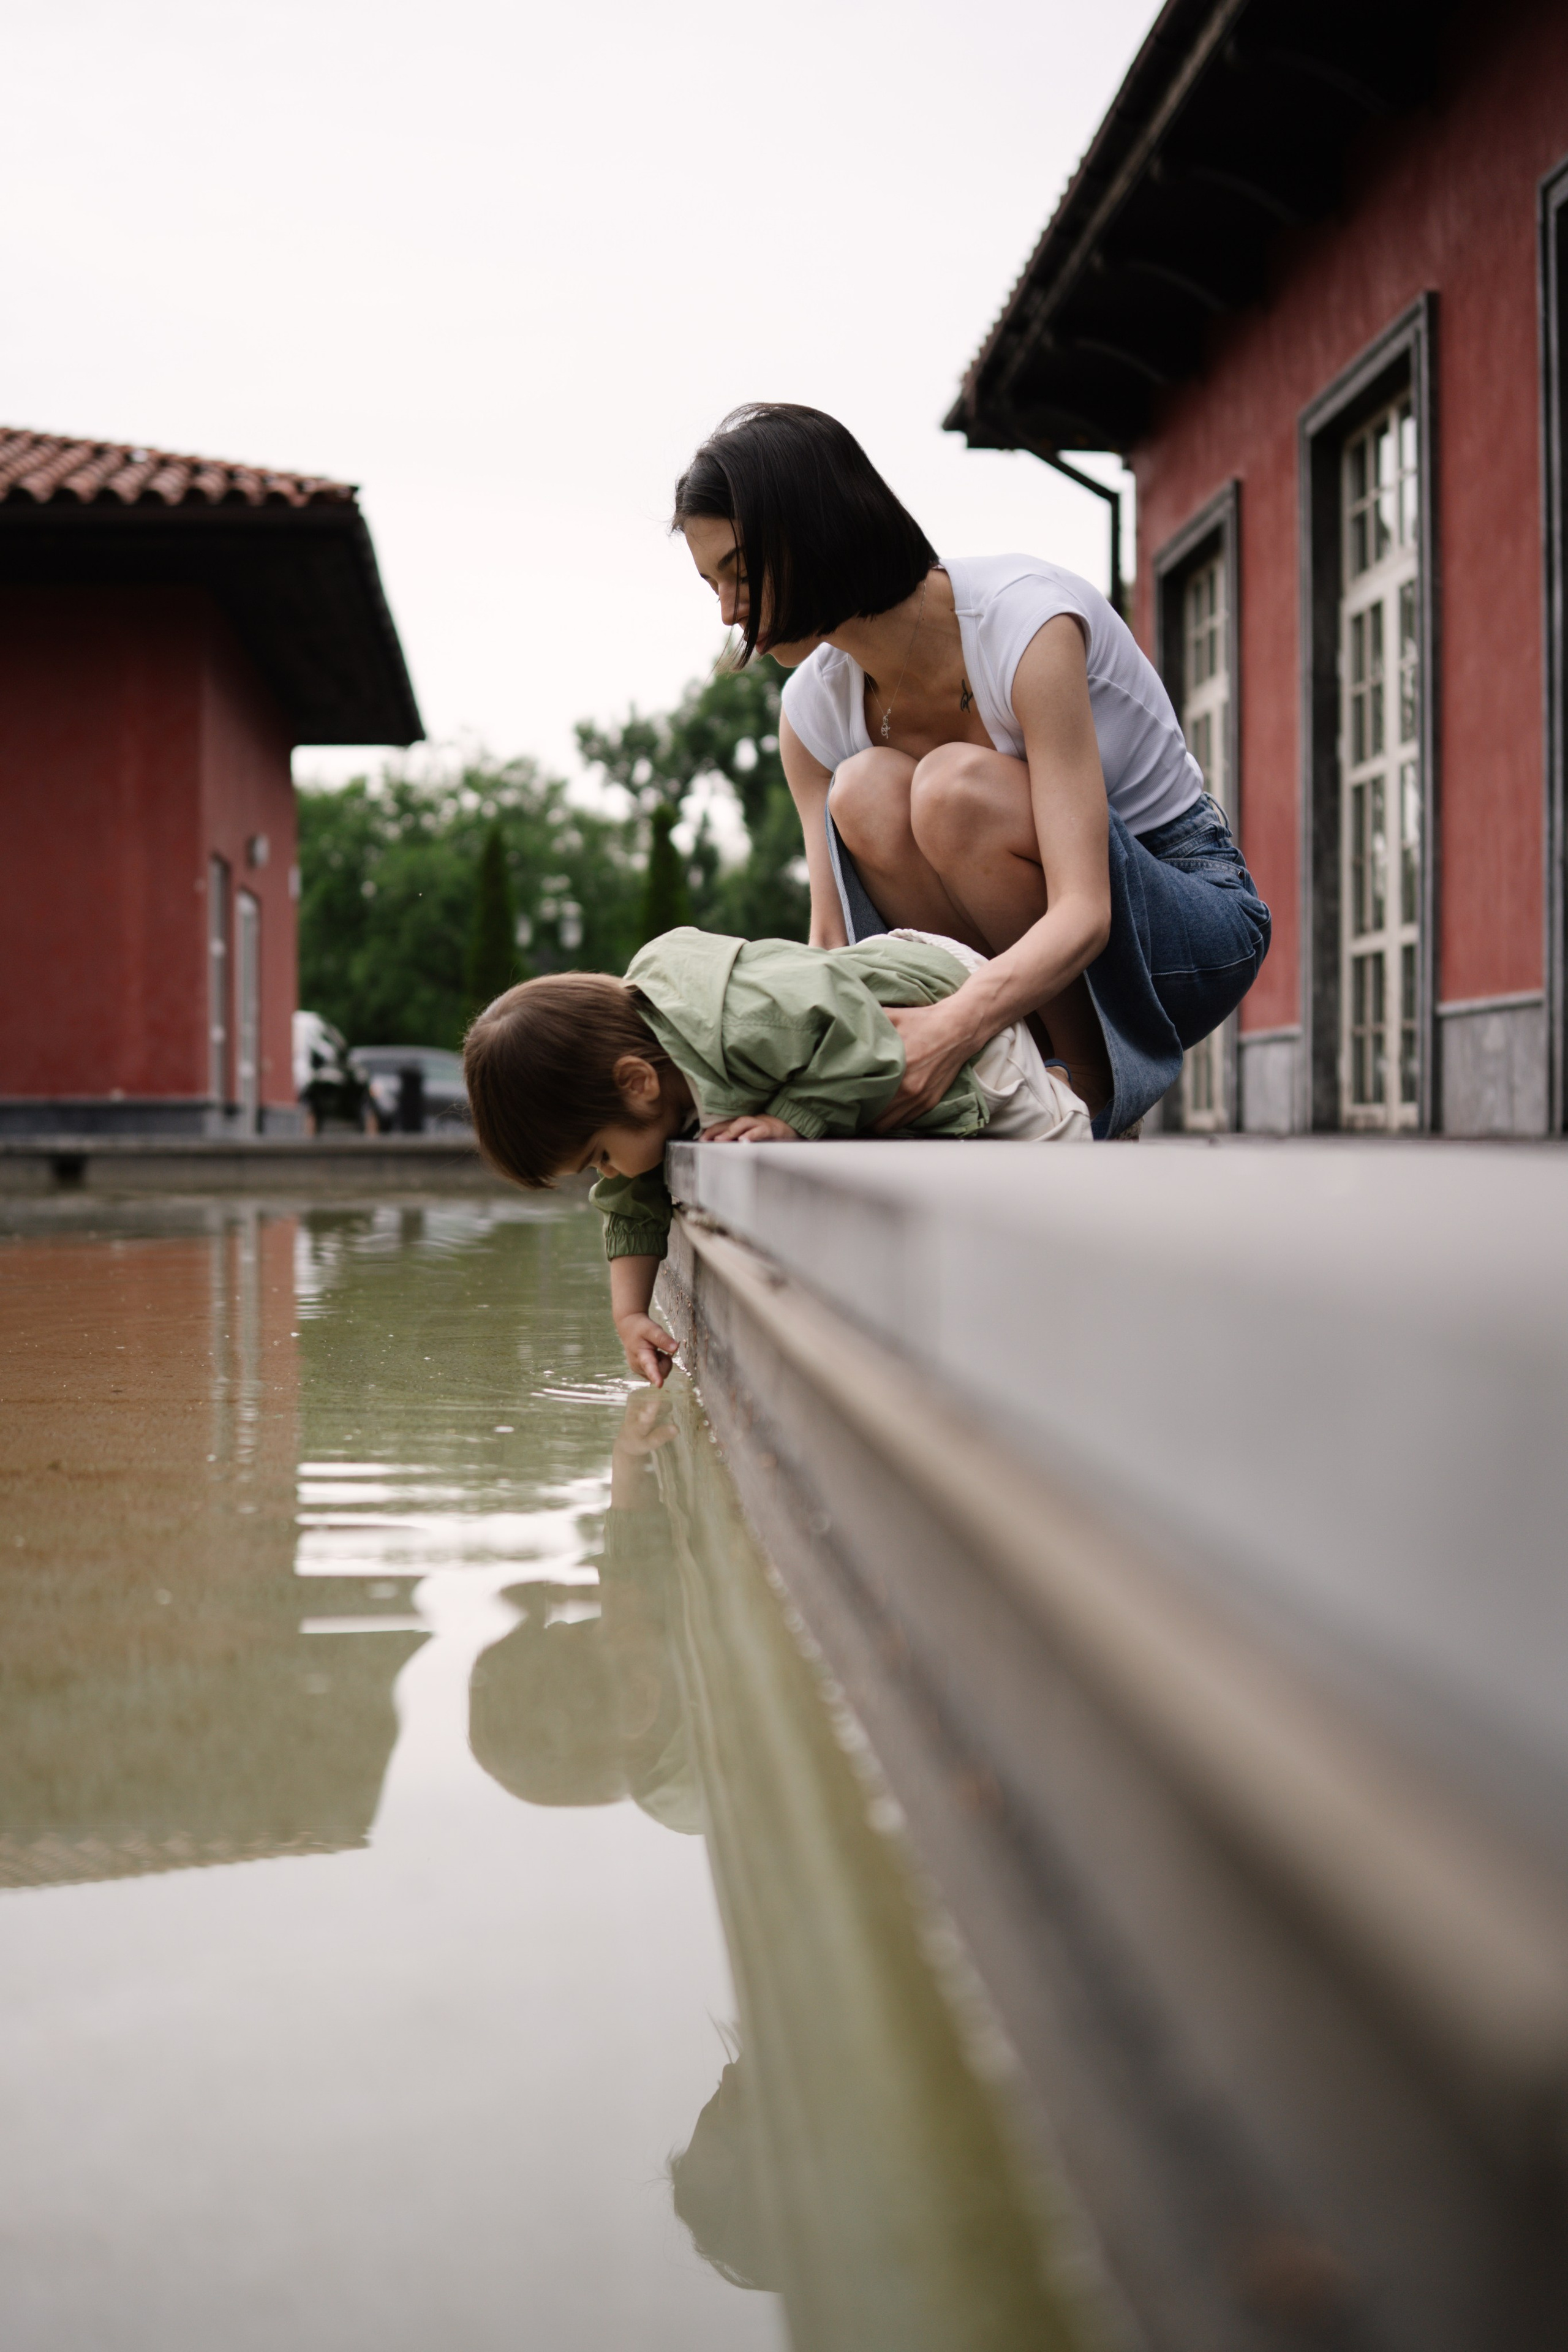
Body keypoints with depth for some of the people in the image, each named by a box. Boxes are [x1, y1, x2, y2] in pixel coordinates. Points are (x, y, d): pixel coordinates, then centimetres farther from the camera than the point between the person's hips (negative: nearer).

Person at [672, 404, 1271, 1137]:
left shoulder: (1027, 620, -25)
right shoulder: (816, 705, -6)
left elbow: (1084, 915, -34)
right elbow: (830, 943, -10)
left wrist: (952, 1028, -52)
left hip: (1201, 922, -5)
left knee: (957, 786, -32)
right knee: (866, 791, -23)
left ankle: (1095, 1099, -18)